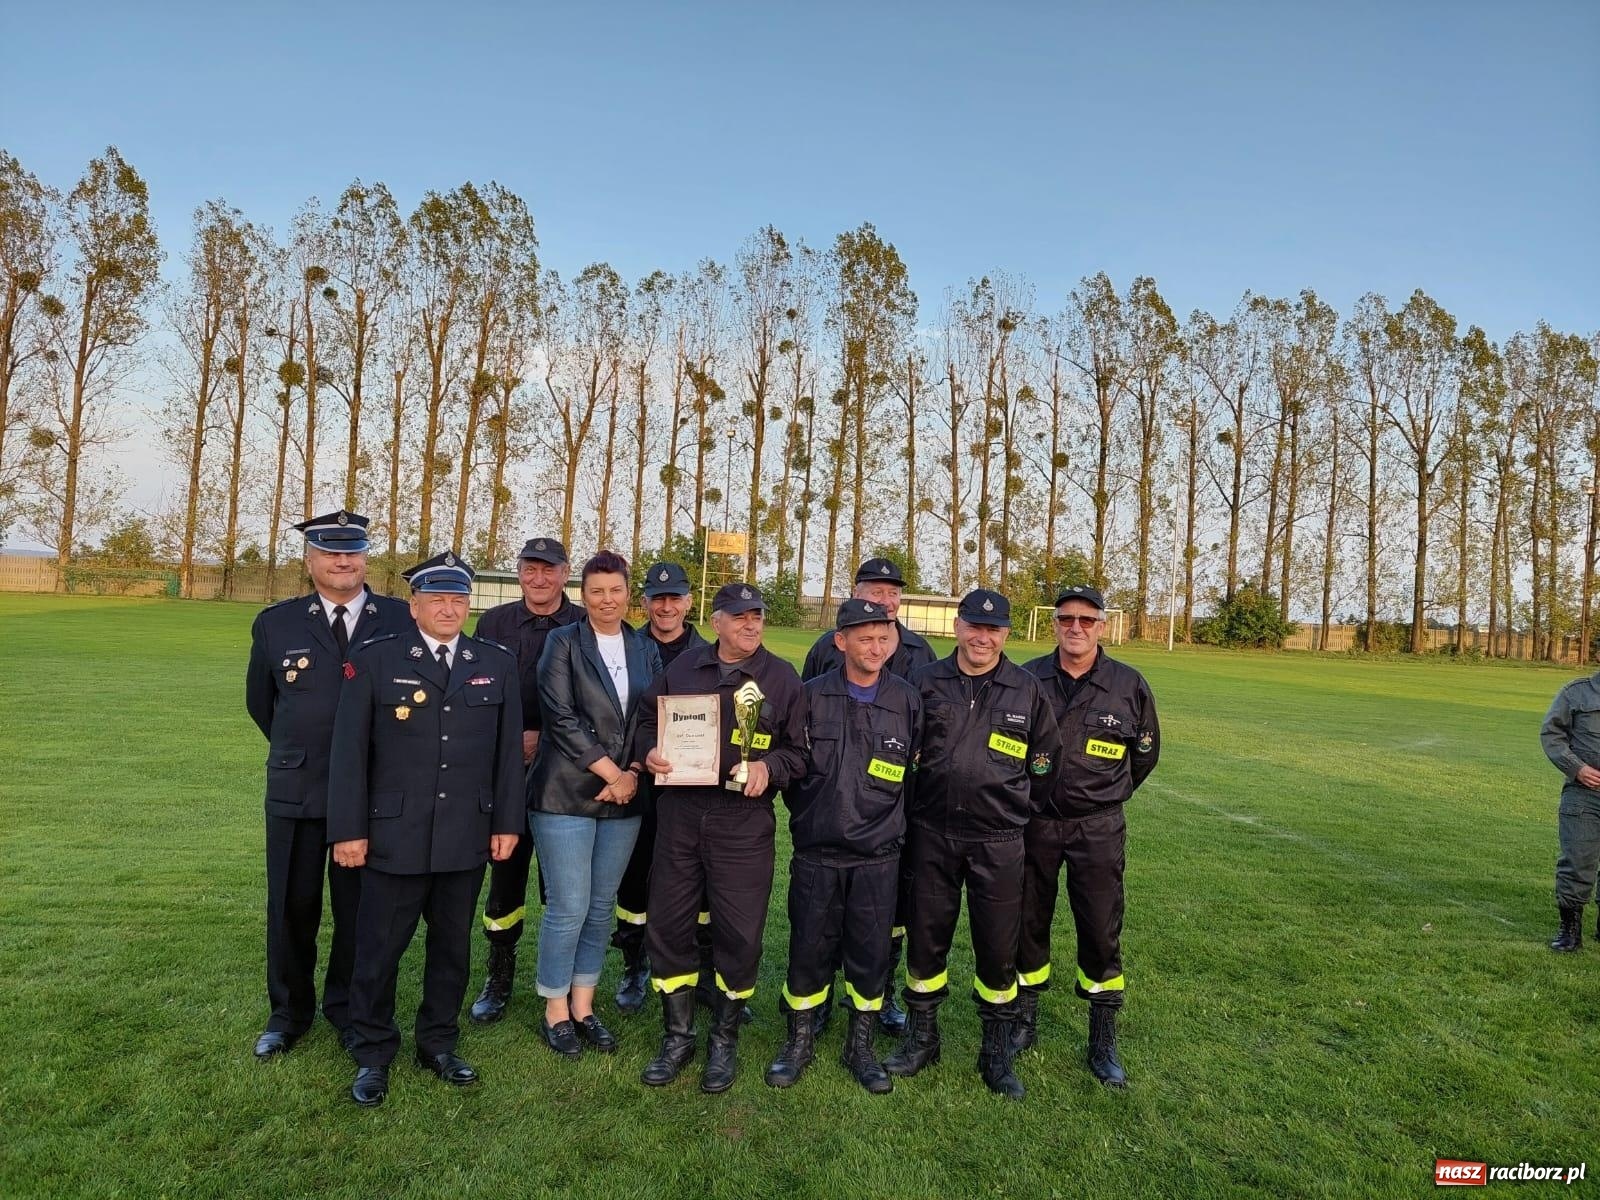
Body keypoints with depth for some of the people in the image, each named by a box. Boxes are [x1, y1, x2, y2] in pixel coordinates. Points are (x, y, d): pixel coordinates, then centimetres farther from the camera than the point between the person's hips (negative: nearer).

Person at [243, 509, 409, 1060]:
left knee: (359, 908, 11)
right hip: (296, 789, 1)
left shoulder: (402, 621, -2)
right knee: (292, 907, 11)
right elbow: (260, 703, 16)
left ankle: (348, 1010, 30)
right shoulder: (276, 623, 3)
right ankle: (289, 1013, 32)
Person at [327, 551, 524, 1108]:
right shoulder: (375, 660, -4)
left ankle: (438, 1044, 33)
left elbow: (509, 749, 5)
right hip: (394, 836, -2)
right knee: (379, 948, 10)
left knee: (452, 945, 14)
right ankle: (373, 1055, 30)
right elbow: (349, 750, -4)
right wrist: (349, 829, -6)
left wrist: (507, 822, 3)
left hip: (467, 837, 2)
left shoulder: (498, 664, 3)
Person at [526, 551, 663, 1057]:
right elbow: (562, 718, -11)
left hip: (624, 797, 4)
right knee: (568, 907, 0)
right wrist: (611, 772, -13)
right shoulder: (563, 643, -4)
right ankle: (555, 1011, 19)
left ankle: (583, 1006, 26)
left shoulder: (645, 649, 8)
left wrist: (632, 774, -7)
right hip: (566, 793, -4)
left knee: (601, 906, 12)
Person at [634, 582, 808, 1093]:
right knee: (668, 924, 9)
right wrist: (648, 750, -3)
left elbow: (799, 749, 3)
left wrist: (770, 767, -16)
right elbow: (647, 718, 17)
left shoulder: (782, 677, 1)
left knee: (739, 933, 4)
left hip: (743, 820, -2)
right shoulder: (682, 667, 8)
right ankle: (678, 1036, 28)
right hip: (679, 812, 3)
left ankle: (724, 1041, 26)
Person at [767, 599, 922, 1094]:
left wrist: (891, 821, 8)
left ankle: (860, 1045, 29)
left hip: (878, 855, 1)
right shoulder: (813, 696, -3)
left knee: (871, 952, 9)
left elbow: (918, 772, 7)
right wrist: (807, 817, 8)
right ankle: (800, 1039, 30)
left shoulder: (908, 701, -1)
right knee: (809, 948, 9)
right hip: (816, 853, 0)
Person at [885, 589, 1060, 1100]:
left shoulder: (1028, 691, -1)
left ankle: (997, 1053, 27)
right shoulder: (925, 683, 0)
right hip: (931, 833, 1)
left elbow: (1043, 764, 9)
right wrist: (912, 809, 8)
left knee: (998, 948, 7)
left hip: (998, 841, -1)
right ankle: (921, 1038, 32)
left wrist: (1014, 809, 9)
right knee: (925, 938, 11)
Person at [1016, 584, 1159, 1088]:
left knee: (1101, 934, 3)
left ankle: (1103, 1043, 21)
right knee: (1028, 925, 12)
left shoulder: (1130, 686, -6)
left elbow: (1145, 753, 10)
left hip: (1097, 828, -1)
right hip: (1033, 823, 1)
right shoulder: (1026, 679, -5)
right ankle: (1024, 1023, 31)